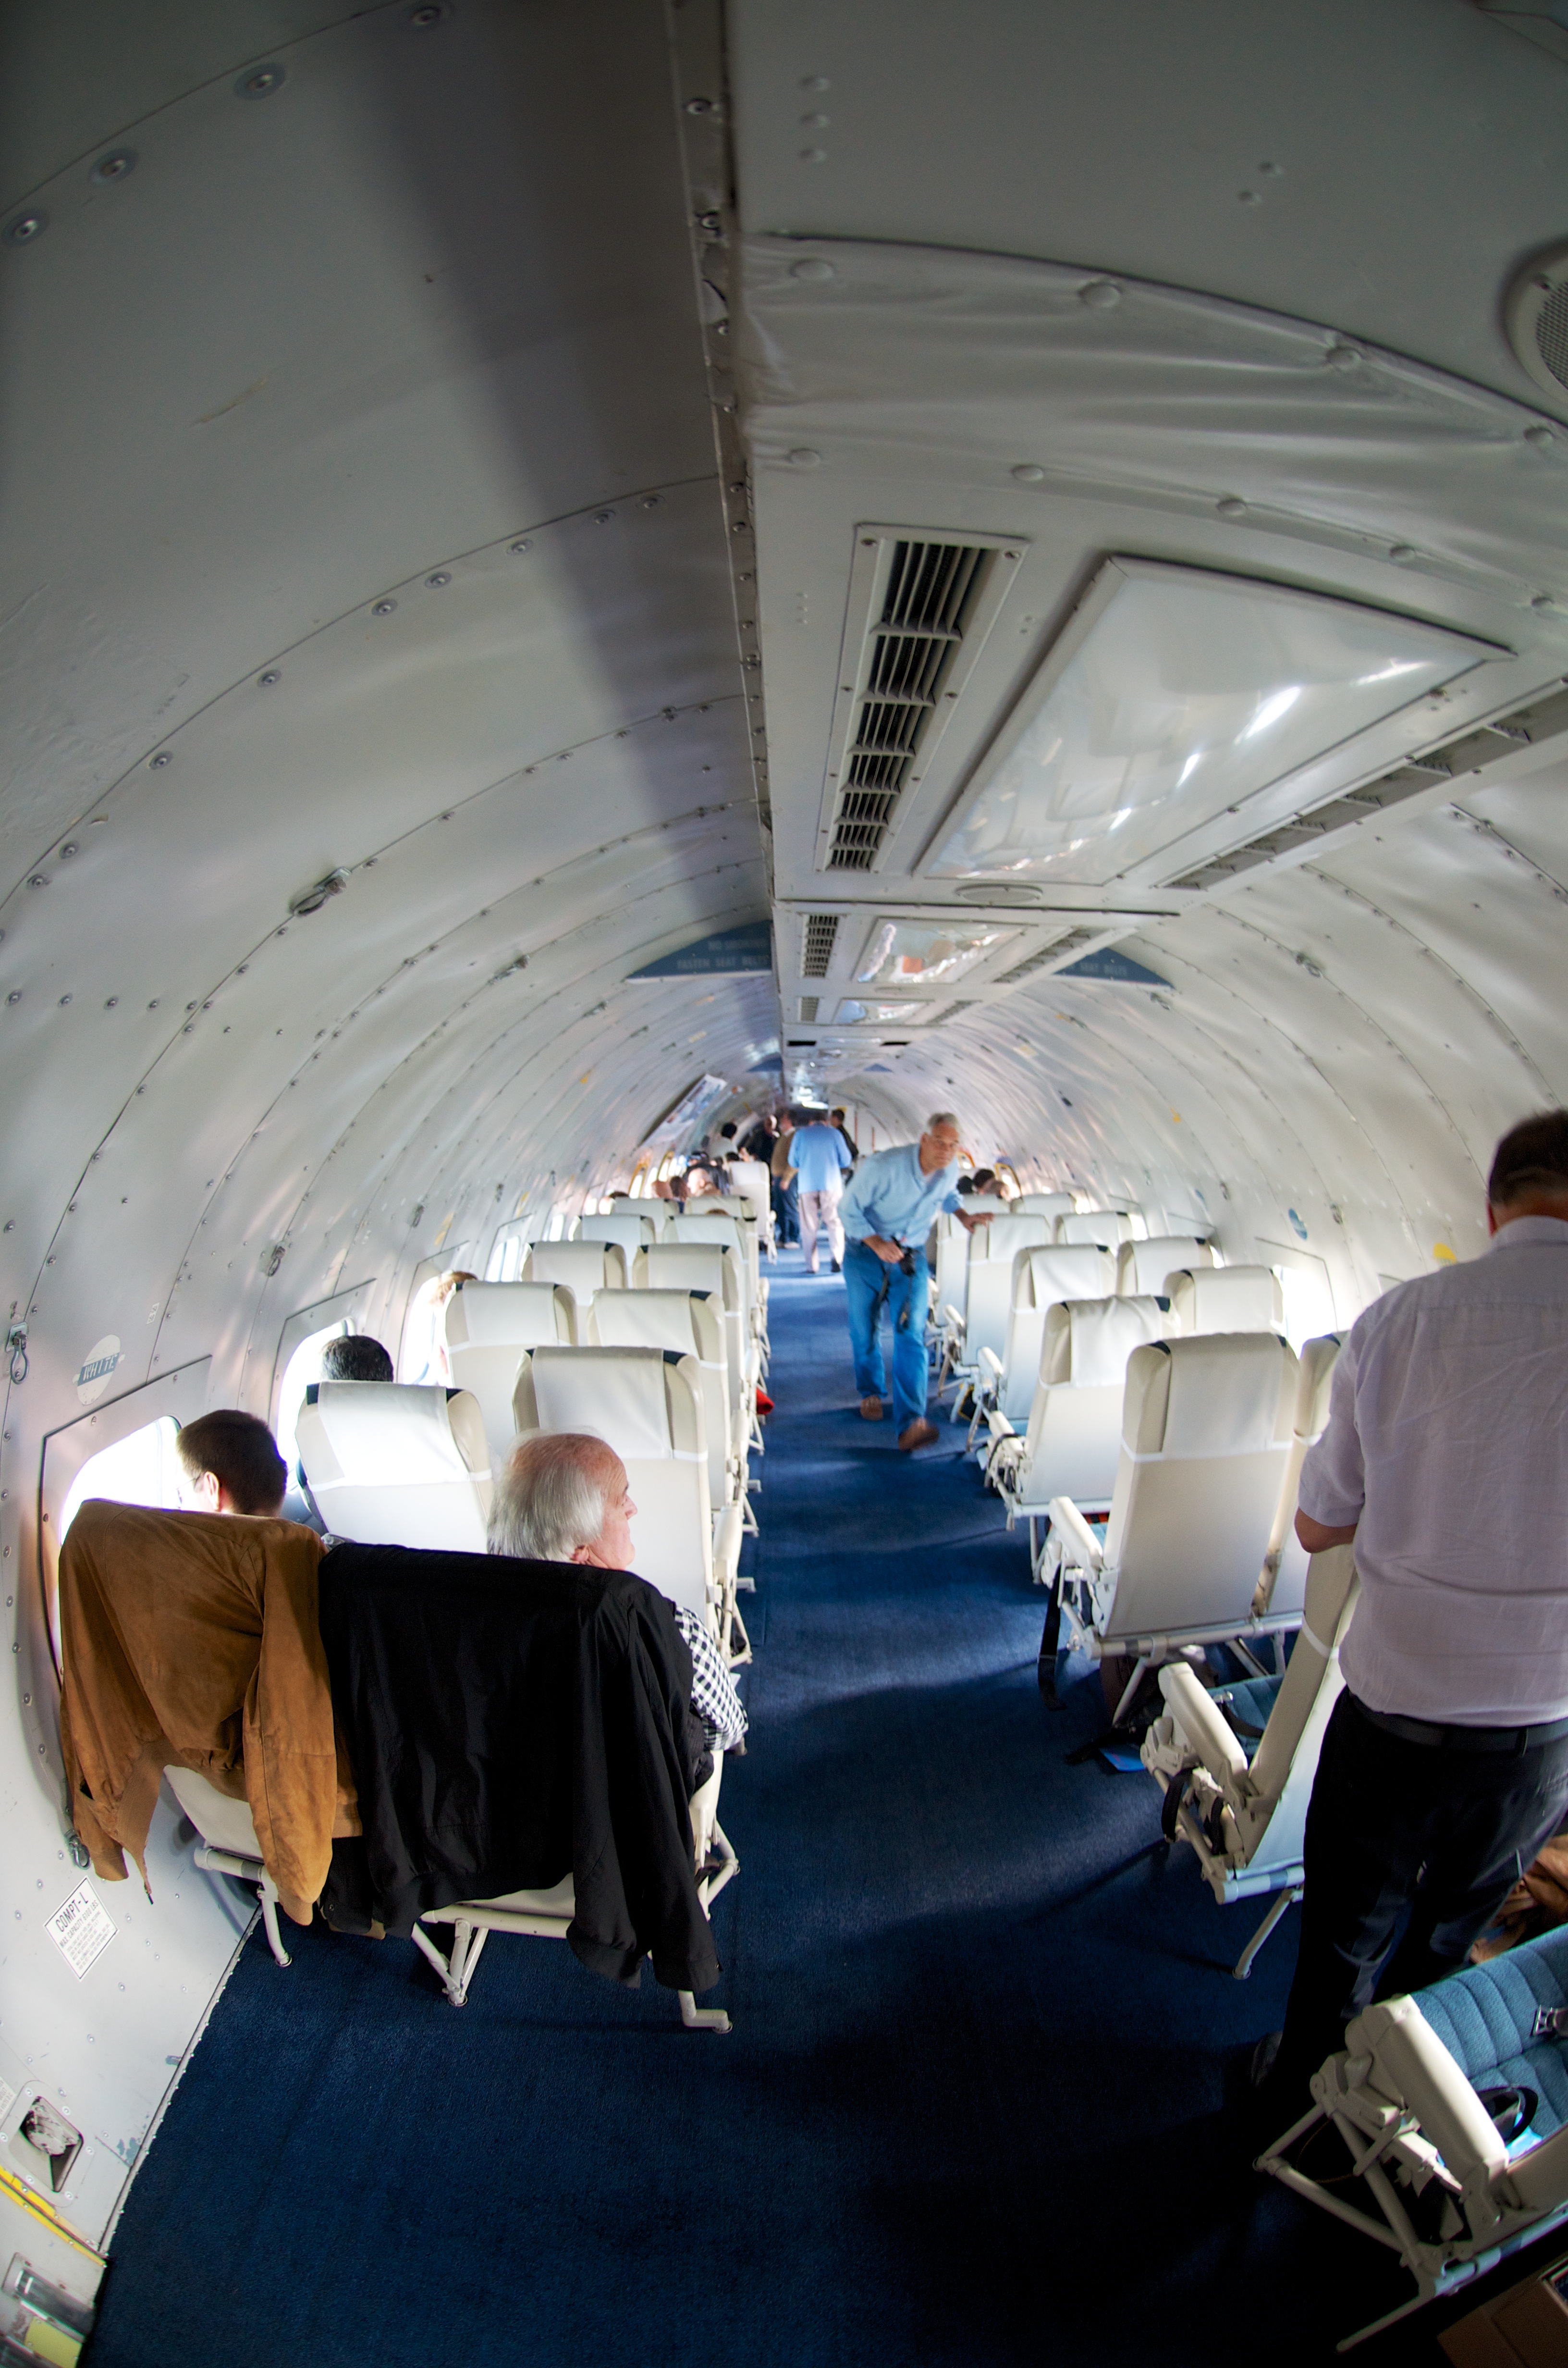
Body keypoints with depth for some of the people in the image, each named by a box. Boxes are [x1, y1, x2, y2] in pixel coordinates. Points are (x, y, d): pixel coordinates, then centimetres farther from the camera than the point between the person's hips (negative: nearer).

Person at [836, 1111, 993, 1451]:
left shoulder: (951, 1168, -9)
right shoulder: (883, 1166, -26)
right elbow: (848, 1209, -18)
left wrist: (964, 1217, -3)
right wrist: (877, 1243, -31)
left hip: (912, 1257, 2)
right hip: (865, 1253, -2)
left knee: (912, 1334, -12)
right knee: (865, 1330, 9)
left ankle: (911, 1424, -17)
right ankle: (871, 1392, 37)